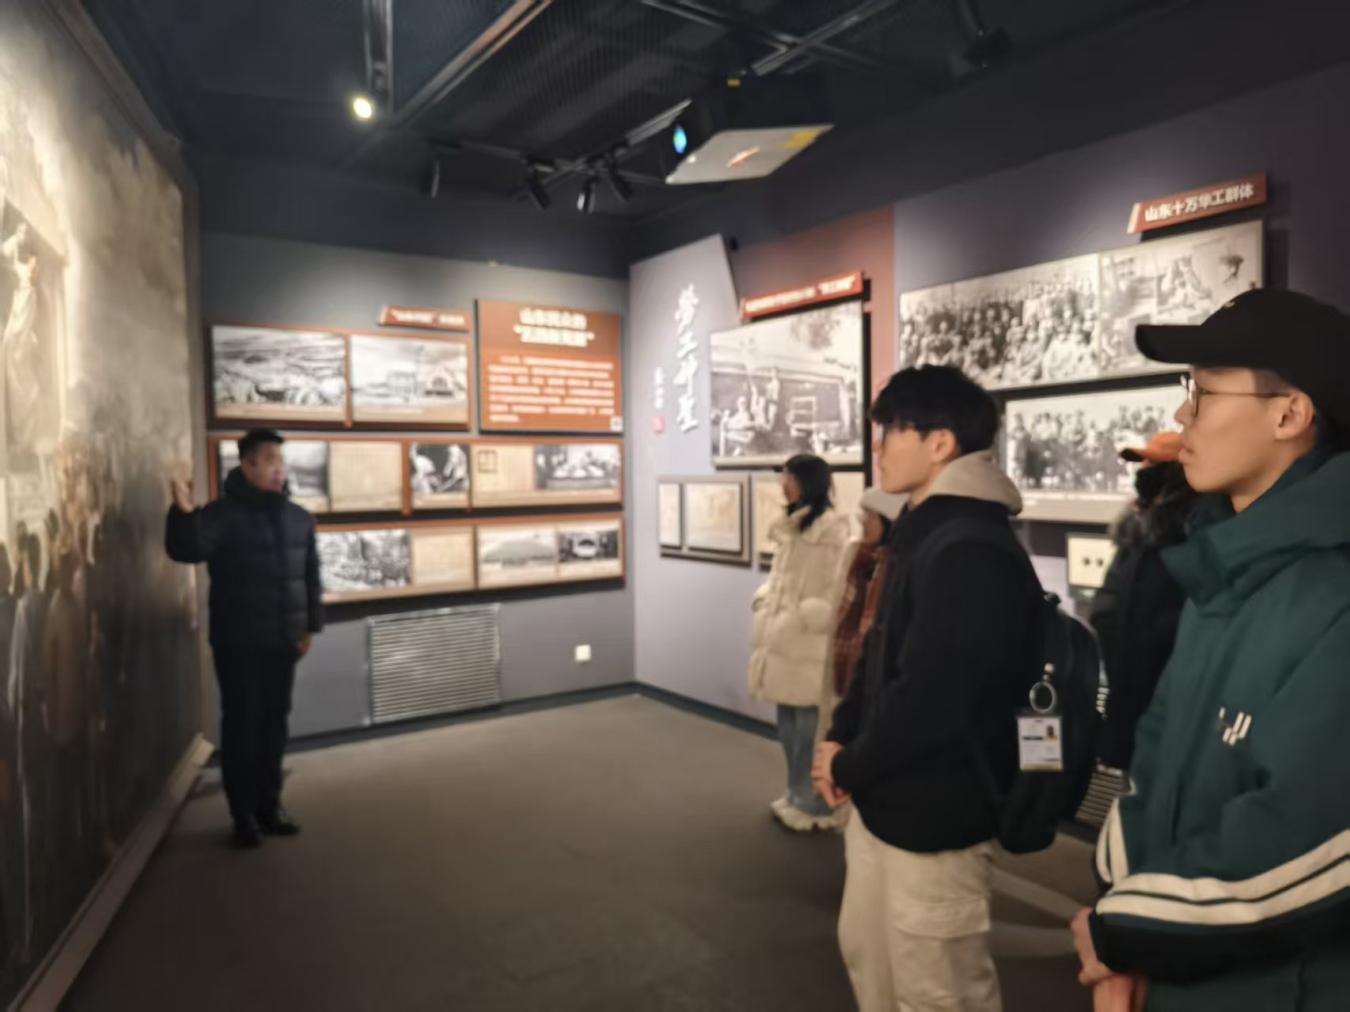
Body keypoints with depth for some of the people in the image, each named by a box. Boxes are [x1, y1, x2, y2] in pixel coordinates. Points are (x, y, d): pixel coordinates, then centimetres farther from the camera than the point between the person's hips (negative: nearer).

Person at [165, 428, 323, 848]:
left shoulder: (298, 518, 8)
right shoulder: (223, 513, -8)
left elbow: (310, 576, 12)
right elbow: (187, 550, -24)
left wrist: (311, 625, 8)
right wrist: (184, 514, -42)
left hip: (283, 641, 5)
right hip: (238, 643, -5)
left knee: (275, 723, 11)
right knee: (241, 724, 2)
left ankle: (270, 804, 24)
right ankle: (243, 813, 14)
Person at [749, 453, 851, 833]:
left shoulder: (832, 527, -13)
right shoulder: (788, 526, 14)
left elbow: (834, 591, -18)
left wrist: (798, 619, -17)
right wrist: (763, 603, 7)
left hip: (809, 644, -8)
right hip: (782, 642, 8)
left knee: (810, 726, 1)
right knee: (789, 725, 17)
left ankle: (814, 804, 16)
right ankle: (797, 795, 32)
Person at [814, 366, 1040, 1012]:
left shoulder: (972, 551, -25)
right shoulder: (923, 533, 10)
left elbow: (929, 700, -28)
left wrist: (848, 770, -12)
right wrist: (840, 737, 3)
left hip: (937, 814, -10)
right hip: (888, 801, 10)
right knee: (866, 950, 25)